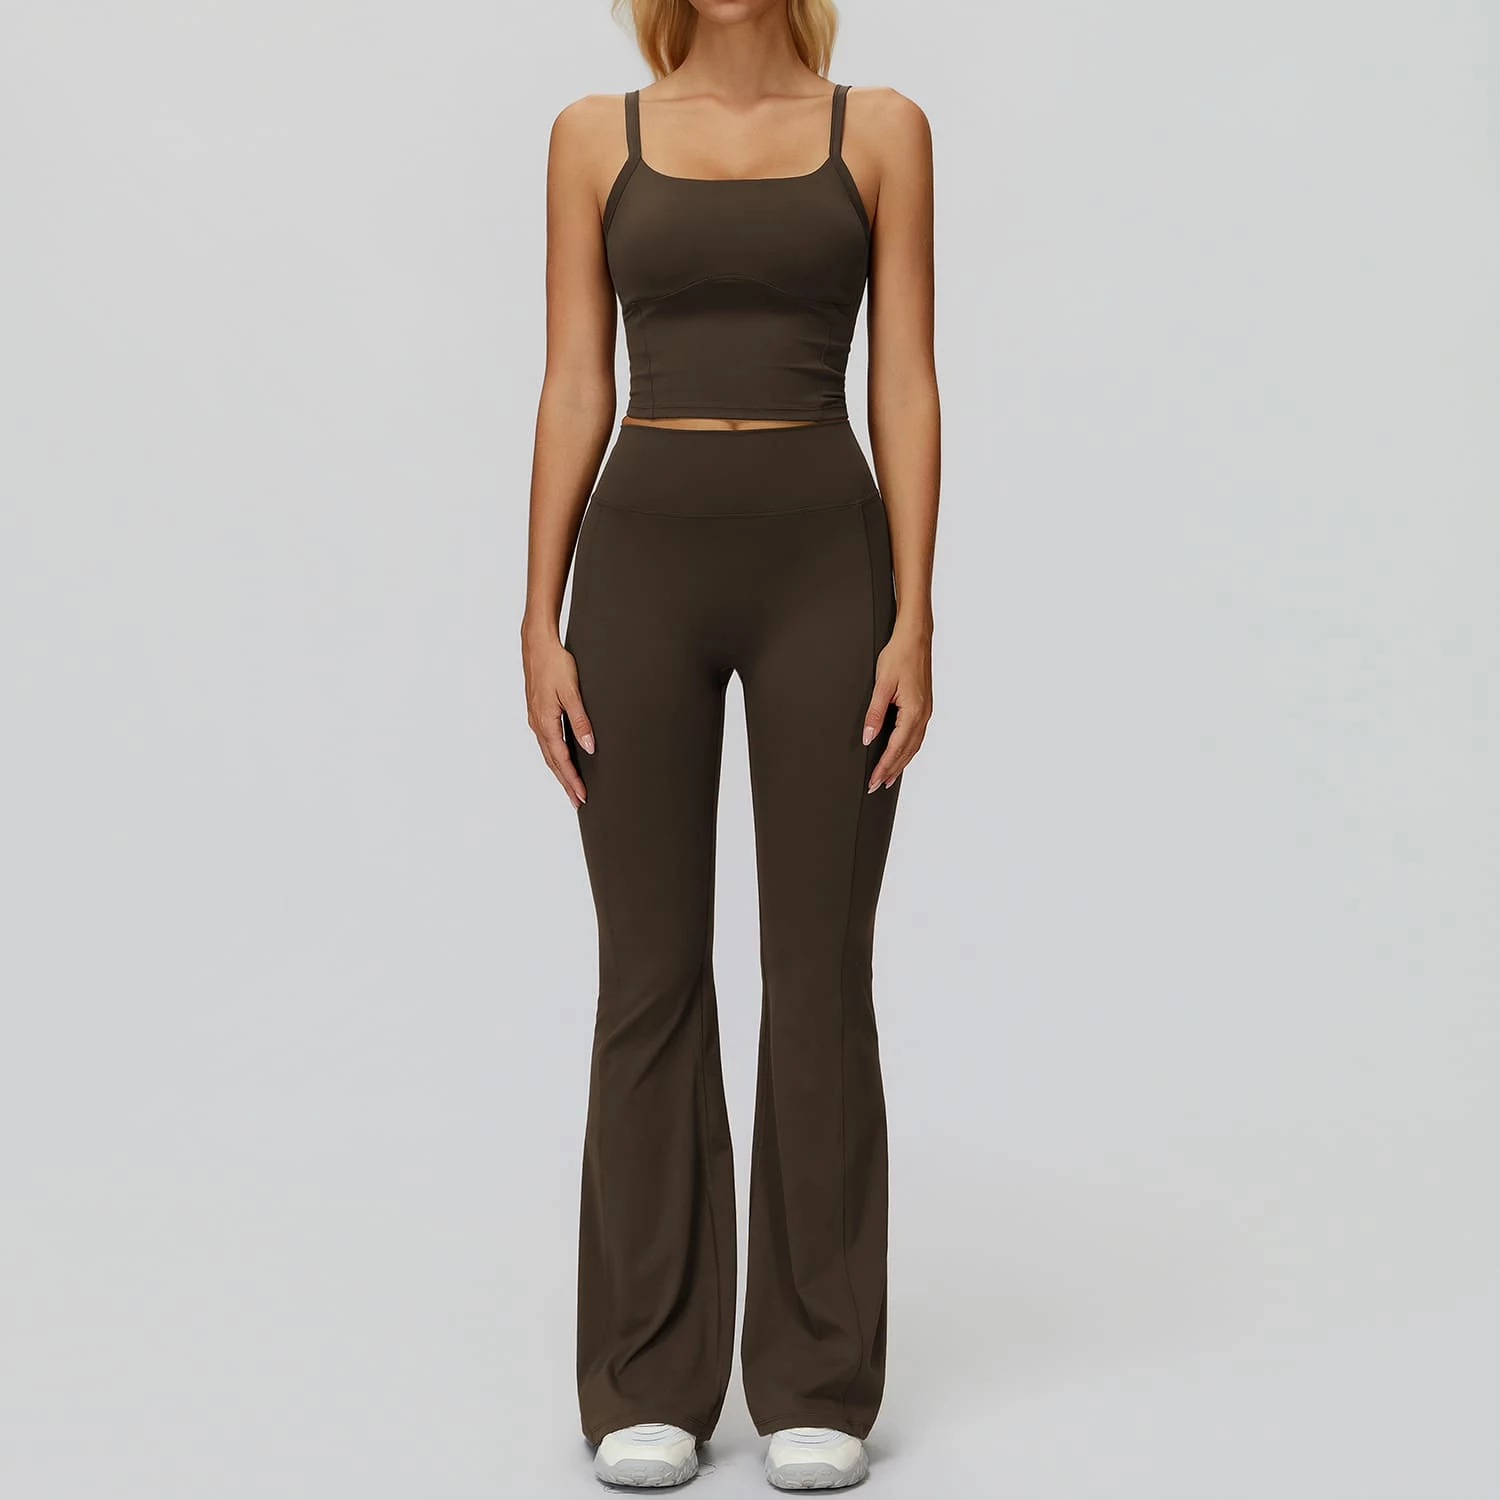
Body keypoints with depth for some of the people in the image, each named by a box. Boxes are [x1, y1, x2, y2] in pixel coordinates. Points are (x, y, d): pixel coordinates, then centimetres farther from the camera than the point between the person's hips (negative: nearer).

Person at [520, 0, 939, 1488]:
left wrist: (915, 619, -8)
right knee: (650, 976, 3)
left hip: (825, 564, -1)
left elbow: (906, 384, 1)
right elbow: (573, 389, 5)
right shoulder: (597, 136, 9)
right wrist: (541, 622, -2)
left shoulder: (881, 130, 6)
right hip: (644, 563, 1)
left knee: (819, 981, 2)